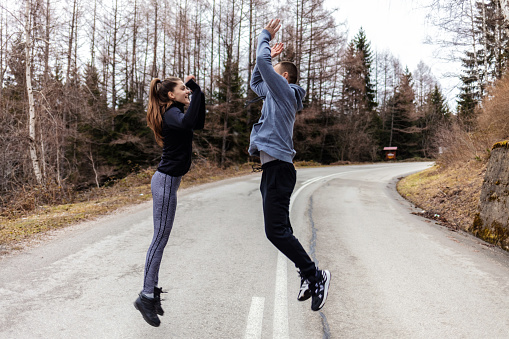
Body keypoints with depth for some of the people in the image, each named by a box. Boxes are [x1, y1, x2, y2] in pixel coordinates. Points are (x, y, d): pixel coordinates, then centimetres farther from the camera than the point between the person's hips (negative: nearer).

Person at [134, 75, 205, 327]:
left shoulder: (172, 113, 16)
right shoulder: (171, 113, -14)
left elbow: (198, 124, 25)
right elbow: (187, 123, -36)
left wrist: (197, 93, 17)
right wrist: (197, 93, -25)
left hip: (167, 180, 10)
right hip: (166, 181, -10)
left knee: (161, 238, 12)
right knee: (160, 238, -7)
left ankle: (152, 290, 20)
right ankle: (146, 296, 0)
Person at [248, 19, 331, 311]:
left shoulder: (285, 90, -4)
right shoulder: (276, 94, 22)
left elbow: (262, 61, -9)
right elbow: (255, 82, 36)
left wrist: (266, 36, 7)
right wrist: (270, 56, 30)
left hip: (278, 168, -10)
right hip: (273, 168, 10)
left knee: (276, 230, -13)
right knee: (281, 230, 12)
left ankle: (315, 275, -4)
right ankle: (309, 276, 19)